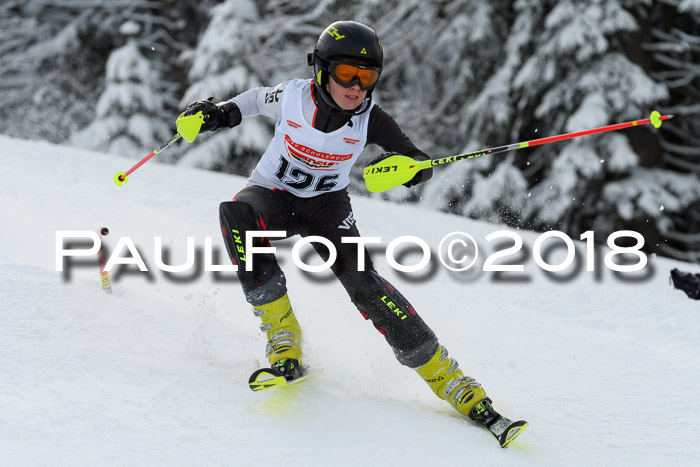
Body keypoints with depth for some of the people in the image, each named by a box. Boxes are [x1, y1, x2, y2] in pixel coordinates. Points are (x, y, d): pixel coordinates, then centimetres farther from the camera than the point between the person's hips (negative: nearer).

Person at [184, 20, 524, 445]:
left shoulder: (370, 119, -17)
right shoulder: (293, 95, -17)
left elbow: (420, 162, -12)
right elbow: (260, 99, 7)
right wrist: (221, 113, -8)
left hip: (326, 203, 0)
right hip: (273, 194, 0)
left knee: (362, 280, -23)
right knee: (236, 215, -36)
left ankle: (447, 377, -16)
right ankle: (283, 340, -29)